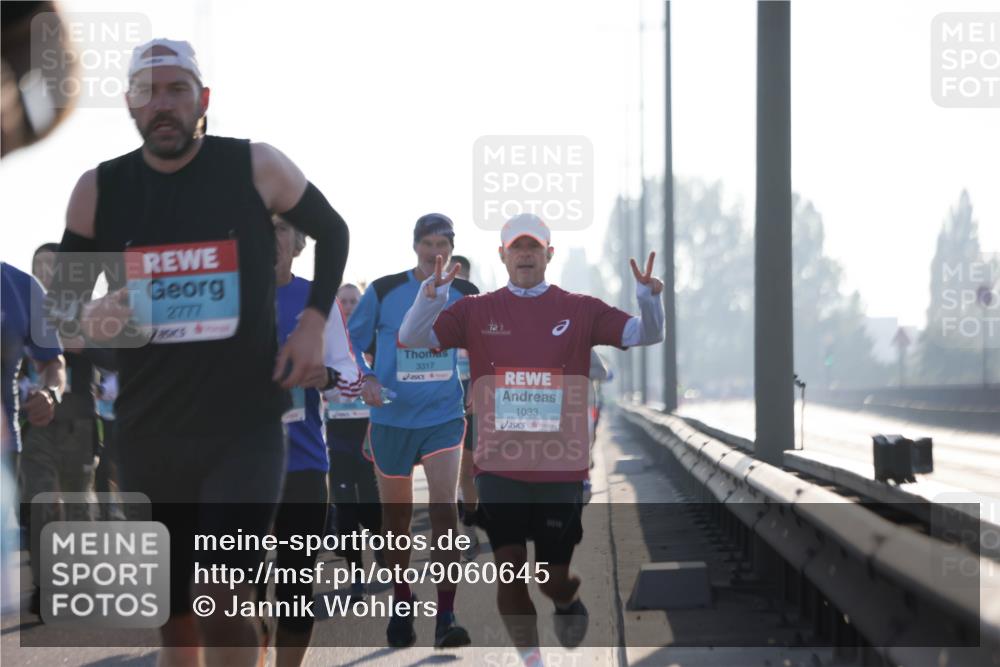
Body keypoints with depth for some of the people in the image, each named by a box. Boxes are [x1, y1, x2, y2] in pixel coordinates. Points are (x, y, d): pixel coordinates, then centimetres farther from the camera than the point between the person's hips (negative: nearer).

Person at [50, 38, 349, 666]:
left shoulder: (256, 168, -5)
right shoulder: (99, 190, 0)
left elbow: (332, 232, 12)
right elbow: (64, 299, 10)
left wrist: (313, 324, 0)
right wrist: (87, 320, -13)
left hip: (246, 424, -3)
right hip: (149, 433, 3)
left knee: (225, 598, -18)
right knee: (174, 613, 11)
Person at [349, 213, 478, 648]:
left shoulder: (465, 295, 2)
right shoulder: (384, 291, -2)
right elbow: (351, 342, 4)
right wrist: (366, 379, -13)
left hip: (444, 416, 0)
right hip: (392, 417, 0)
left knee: (444, 508, -16)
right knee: (396, 516, 9)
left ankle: (446, 618, -15)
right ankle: (401, 605, 28)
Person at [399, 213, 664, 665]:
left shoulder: (580, 311, 3)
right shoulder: (476, 312, 4)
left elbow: (646, 334, -1)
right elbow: (411, 338, -2)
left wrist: (649, 299, -23)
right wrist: (430, 296, -22)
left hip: (562, 469, 0)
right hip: (499, 469, 0)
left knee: (553, 581, 7)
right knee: (509, 574, -3)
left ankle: (568, 601, 43)